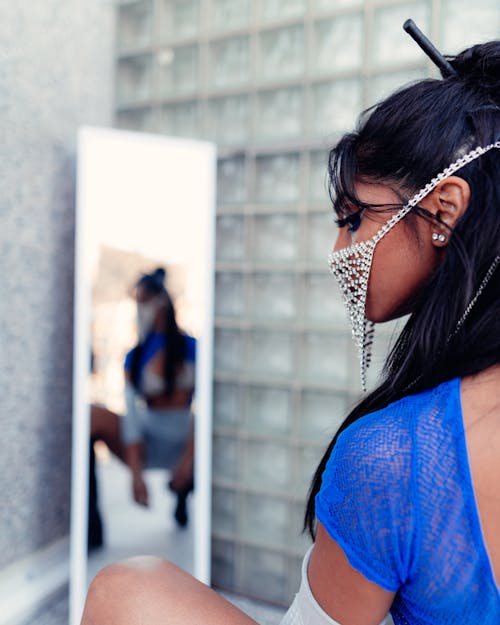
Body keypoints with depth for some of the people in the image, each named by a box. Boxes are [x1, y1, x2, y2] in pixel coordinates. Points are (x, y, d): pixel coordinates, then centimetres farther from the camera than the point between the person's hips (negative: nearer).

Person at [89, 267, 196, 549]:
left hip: (185, 441, 0)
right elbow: (131, 415, -8)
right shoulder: (135, 358, 1)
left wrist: (188, 458, -18)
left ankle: (183, 490, 16)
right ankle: (91, 523, -23)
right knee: (89, 416, -24)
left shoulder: (193, 349, -4)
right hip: (146, 443, 0)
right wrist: (136, 474, -18)